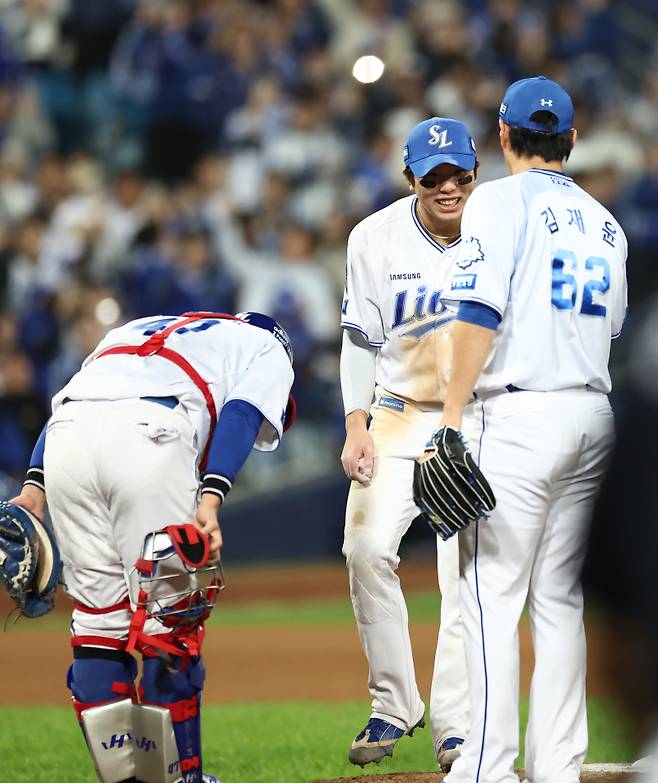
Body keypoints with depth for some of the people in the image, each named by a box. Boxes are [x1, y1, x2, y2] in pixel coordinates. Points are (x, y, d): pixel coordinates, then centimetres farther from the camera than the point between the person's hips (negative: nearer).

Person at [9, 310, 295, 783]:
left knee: (98, 617, 12)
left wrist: (34, 486, 14)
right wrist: (210, 501, -9)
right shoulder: (267, 348, 27)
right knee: (167, 620, 4)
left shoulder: (139, 329, 41)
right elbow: (240, 415, 4)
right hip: (148, 436, -5)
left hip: (65, 438, 5)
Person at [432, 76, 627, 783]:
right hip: (592, 419, 7)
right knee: (559, 599, 10)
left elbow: (481, 314, -15)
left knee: (491, 593, -6)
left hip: (518, 417, -7)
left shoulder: (500, 202, -4)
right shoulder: (604, 222, 17)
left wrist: (453, 413, -15)